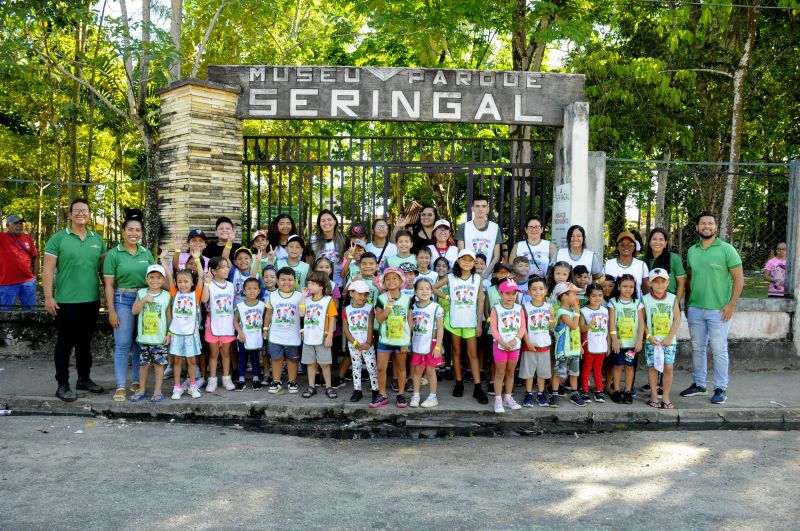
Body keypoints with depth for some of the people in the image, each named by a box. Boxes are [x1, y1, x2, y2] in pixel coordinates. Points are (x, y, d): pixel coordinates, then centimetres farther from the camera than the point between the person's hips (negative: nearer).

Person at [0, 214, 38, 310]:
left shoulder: (27, 238, 8)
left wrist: (35, 275, 9)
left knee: (29, 310, 12)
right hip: (8, 283, -3)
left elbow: (35, 257, 15)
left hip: (28, 281, 3)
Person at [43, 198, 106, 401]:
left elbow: (103, 268, 14)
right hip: (66, 302, -4)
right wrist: (48, 297, -12)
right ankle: (63, 385, 12)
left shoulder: (97, 240, 9)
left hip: (92, 301, 4)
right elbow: (48, 270, -7)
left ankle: (84, 379, 28)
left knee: (85, 342, 16)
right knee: (65, 343, 4)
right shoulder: (58, 239, -5)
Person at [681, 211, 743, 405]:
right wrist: (687, 303, 13)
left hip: (719, 310, -5)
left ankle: (721, 388, 12)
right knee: (697, 348, 12)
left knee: (719, 350, 1)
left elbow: (739, 278, -6)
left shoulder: (726, 249, -5)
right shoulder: (692, 251, 9)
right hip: (695, 309, 5)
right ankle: (699, 385, 25)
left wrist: (731, 305, -11)